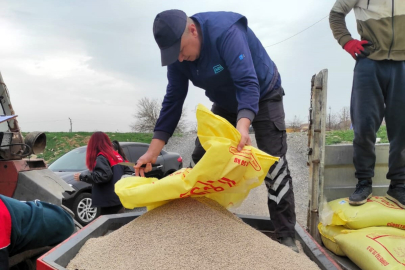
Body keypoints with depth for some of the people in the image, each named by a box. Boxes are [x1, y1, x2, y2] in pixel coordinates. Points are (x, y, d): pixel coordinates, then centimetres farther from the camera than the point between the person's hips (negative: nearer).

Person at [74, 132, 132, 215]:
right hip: (120, 200, 8)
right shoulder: (117, 156, 14)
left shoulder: (101, 158, -11)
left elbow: (104, 175, -24)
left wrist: (82, 176, -15)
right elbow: (128, 172, 14)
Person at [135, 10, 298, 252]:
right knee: (199, 160, 0)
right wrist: (153, 151, -17)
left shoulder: (225, 31, -32)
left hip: (263, 96, -5)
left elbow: (248, 84, -40)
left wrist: (243, 126, -58)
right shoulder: (178, 55, -13)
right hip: (225, 104, 6)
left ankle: (286, 236, -5)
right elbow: (173, 101, -12)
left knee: (274, 162, -16)